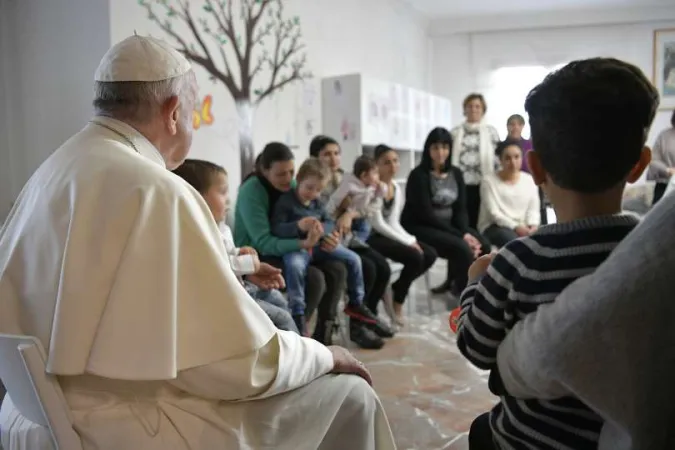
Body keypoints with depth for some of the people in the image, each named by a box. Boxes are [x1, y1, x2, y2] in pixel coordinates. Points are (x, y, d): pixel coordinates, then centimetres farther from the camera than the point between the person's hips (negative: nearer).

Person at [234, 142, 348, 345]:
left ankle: (323, 335, 2)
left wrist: (324, 236, -23)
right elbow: (263, 243, -28)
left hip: (287, 251, 7)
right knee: (314, 278, -27)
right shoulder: (251, 191, -21)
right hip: (256, 256, -7)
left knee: (337, 270, -8)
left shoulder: (291, 185, 0)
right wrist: (302, 243, -41)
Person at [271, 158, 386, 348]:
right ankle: (298, 317, -31)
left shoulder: (317, 202, 13)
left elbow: (330, 224, 10)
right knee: (295, 265, -40)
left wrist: (322, 229, -15)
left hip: (319, 244, 7)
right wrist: (298, 226, -34)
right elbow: (276, 229, -17)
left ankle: (355, 304, 16)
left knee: (353, 259, -1)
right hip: (296, 246, -7)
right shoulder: (285, 201, -9)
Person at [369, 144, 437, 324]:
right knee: (414, 257, -23)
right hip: (371, 237, -8)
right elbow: (378, 224, -18)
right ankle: (397, 299, -2)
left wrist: (412, 240, -11)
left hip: (388, 234, 8)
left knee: (430, 255, -6)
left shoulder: (397, 188, 9)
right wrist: (408, 242, -17)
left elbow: (393, 222, 7)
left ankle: (393, 289, 6)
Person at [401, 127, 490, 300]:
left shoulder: (456, 173, 8)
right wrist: (461, 235, -20)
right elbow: (426, 214, -17)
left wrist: (465, 232, -16)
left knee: (483, 246, -17)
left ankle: (453, 283, 3)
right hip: (420, 228, -6)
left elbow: (460, 209, 5)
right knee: (462, 248, -29)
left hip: (449, 226, 6)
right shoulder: (419, 175, -11)